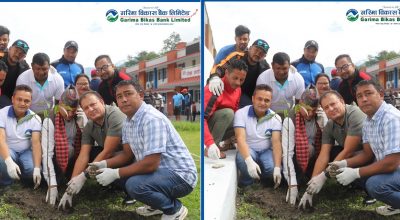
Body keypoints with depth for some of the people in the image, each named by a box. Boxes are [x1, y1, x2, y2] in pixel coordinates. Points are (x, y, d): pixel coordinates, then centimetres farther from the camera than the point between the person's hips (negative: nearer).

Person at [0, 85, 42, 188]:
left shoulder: (35, 119, -9)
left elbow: (36, 143, -16)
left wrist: (37, 168, -31)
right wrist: (9, 162, -44)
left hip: (26, 151, 2)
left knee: (32, 169, -29)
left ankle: (21, 175, 8)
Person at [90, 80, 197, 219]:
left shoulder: (152, 119, -24)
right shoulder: (128, 121, 6)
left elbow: (150, 164, -29)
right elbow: (127, 155, 13)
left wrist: (115, 173, -21)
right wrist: (104, 164, -4)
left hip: (179, 174, -10)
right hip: (159, 169, 10)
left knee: (134, 185, -30)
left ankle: (175, 209, -4)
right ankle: (156, 205, 17)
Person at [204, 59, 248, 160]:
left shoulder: (238, 89, -1)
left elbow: (235, 112, 10)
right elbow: (202, 118, -36)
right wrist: (210, 143, -46)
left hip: (219, 127, 8)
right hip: (207, 126, -8)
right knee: (228, 113, -31)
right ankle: (208, 148, -22)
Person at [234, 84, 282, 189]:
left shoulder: (275, 118, -7)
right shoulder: (241, 113, -13)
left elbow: (276, 143, -15)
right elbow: (240, 138, -25)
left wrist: (277, 167, -31)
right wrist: (249, 161, -42)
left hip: (266, 151, 2)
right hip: (247, 150, -2)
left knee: (272, 168, -30)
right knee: (243, 160, -37)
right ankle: (246, 183, -3)